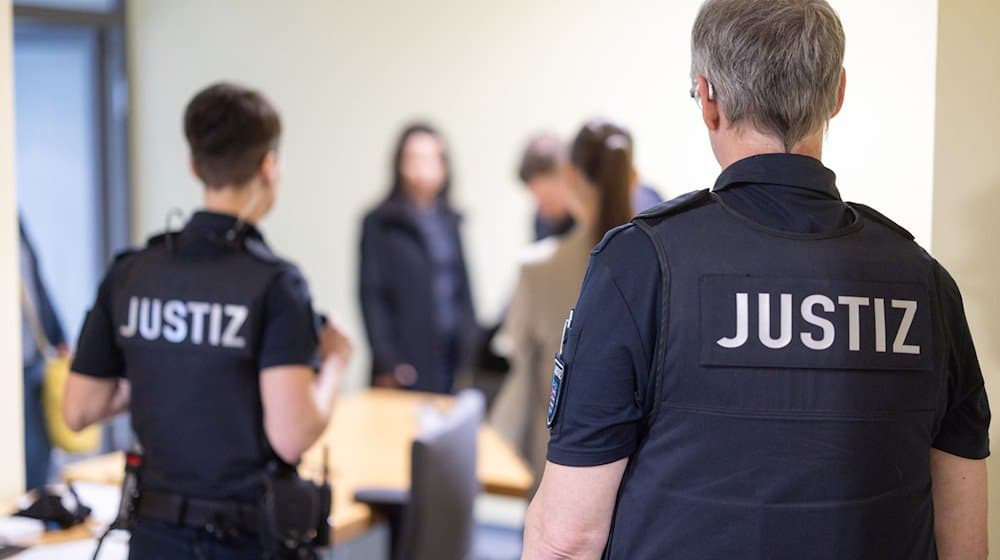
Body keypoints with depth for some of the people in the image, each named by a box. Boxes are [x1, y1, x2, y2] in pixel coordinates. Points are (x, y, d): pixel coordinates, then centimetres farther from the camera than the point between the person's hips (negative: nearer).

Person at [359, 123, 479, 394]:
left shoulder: (449, 221, 13)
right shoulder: (379, 224, -2)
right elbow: (372, 297, -5)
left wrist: (471, 344, 9)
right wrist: (387, 365, -10)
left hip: (454, 354, 5)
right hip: (409, 360, -5)